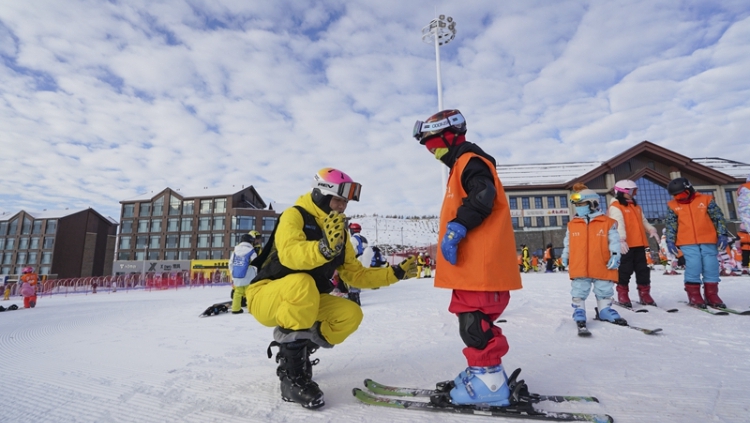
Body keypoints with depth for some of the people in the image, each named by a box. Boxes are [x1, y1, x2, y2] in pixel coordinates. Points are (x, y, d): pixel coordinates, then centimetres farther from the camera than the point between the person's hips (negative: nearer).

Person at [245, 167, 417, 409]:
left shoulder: (339, 232, 5)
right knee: (302, 283, -37)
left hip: (305, 304, 7)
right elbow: (290, 256, -35)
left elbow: (356, 274, 7)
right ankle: (291, 372, -22)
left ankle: (295, 352, 4)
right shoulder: (294, 215, -16)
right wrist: (324, 248, -54)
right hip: (265, 296, -6)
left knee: (351, 314, -12)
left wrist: (395, 273, 1)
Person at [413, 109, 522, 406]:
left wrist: (455, 230, -25)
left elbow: (483, 197, -24)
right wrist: (454, 233, 22)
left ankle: (489, 383, 4)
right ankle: (485, 371, 28)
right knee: (473, 322, 16)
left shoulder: (470, 160, -6)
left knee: (474, 324, -7)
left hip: (480, 264, -11)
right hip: (471, 264, 11)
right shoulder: (461, 165, 25)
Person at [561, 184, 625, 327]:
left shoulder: (608, 223, -1)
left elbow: (614, 241, -1)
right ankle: (579, 310, 15)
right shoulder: (572, 224, 6)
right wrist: (565, 256, 8)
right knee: (579, 292, 5)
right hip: (579, 268, 1)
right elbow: (567, 243, 12)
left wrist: (615, 255, -10)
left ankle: (605, 309, 28)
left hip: (602, 267, -1)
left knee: (605, 291, 12)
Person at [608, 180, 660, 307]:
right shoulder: (615, 207, -7)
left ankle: (644, 293, 21)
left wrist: (651, 230, 8)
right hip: (625, 246, -8)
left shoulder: (636, 206, 21)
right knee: (625, 270, -3)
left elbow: (644, 221, 26)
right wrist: (621, 239, -31)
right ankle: (622, 294, 9)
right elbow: (618, 224, -20)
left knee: (643, 269, 11)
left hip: (639, 244, 8)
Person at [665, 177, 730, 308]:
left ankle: (712, 295, 14)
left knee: (711, 267, 3)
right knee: (693, 266, -9)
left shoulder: (706, 200, 6)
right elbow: (671, 225, 7)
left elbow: (719, 218, 8)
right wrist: (670, 241, 0)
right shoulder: (672, 206, 6)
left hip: (708, 241, 1)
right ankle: (694, 295, 2)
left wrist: (722, 234, 0)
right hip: (688, 243, -1)